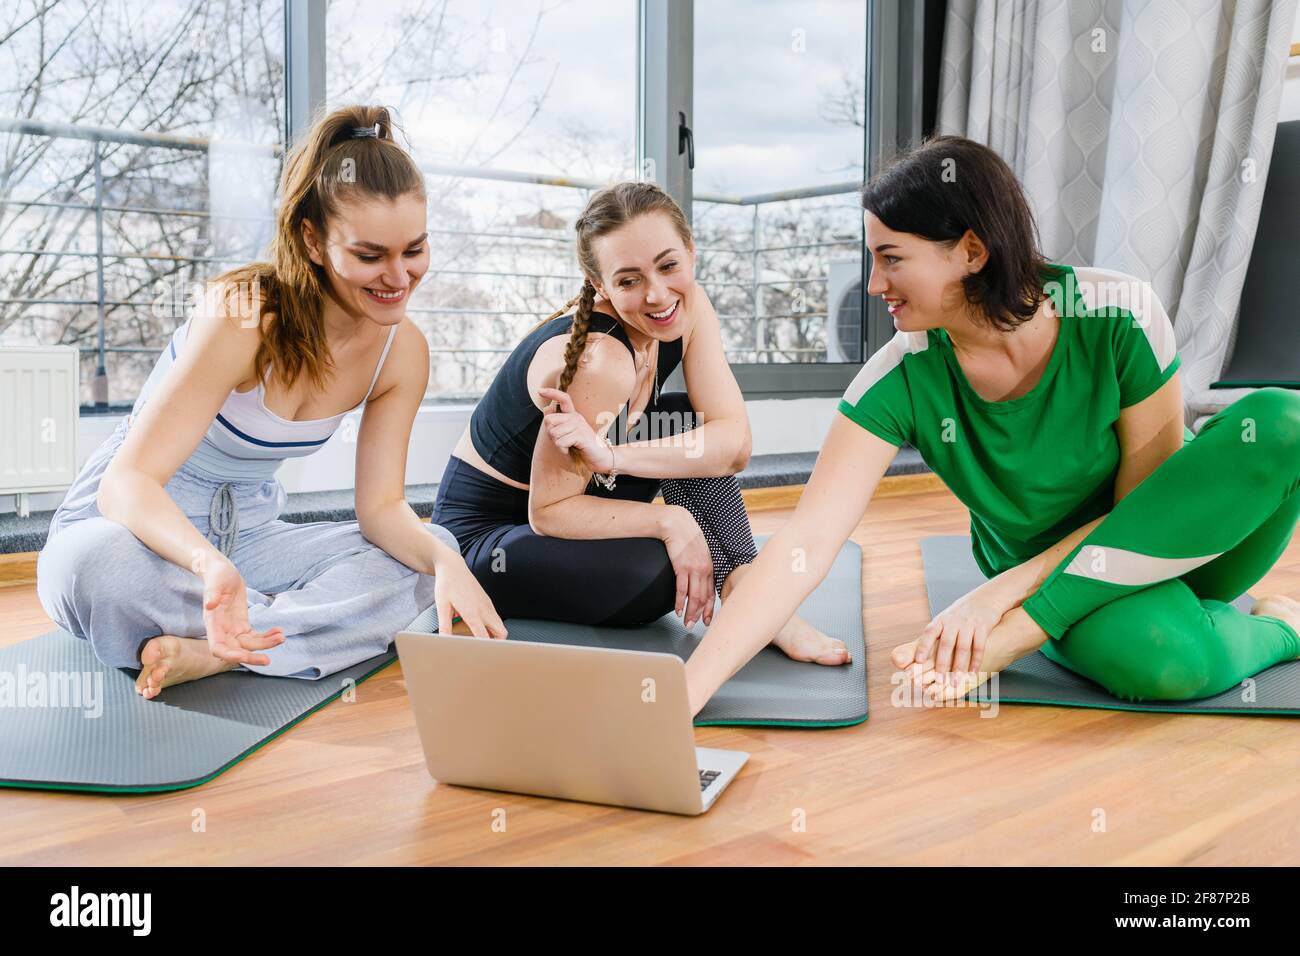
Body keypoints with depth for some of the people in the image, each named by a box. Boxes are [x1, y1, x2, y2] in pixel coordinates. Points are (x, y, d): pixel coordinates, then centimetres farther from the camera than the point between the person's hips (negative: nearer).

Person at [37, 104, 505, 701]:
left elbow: (381, 505, -7)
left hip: (248, 536, 6)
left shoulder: (403, 350, -7)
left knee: (434, 549, -15)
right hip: (137, 526, -5)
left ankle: (210, 653, -27)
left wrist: (443, 561, -30)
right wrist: (209, 563, -51)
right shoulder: (244, 314, -25)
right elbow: (127, 483, -29)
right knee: (99, 565, -40)